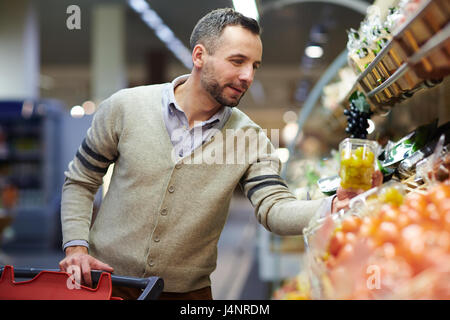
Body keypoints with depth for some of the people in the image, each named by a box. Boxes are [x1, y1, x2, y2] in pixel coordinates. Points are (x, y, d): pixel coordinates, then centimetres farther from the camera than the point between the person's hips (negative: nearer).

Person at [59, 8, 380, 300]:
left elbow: (274, 208, -19)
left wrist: (330, 208, -37)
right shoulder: (125, 107, -8)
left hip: (187, 290, 1)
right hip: (106, 279, 0)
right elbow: (80, 182, 2)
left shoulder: (251, 140, -6)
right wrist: (76, 247, -10)